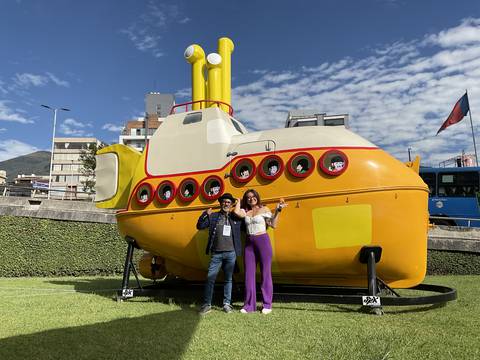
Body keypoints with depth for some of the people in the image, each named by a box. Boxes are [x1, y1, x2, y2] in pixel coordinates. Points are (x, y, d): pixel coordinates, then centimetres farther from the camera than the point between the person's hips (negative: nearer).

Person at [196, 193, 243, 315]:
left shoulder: (236, 218, 9)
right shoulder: (213, 216, 8)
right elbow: (199, 226, 4)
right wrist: (205, 214, -11)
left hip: (231, 253, 1)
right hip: (216, 253, 0)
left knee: (228, 279, 9)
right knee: (210, 279, -1)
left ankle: (227, 304, 18)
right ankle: (207, 305, 7)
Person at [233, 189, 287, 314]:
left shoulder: (264, 209, 3)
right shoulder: (245, 211, 12)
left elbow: (273, 224, -2)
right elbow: (236, 212, -10)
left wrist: (278, 210, -9)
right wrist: (239, 201, 7)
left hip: (263, 241, -4)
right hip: (249, 243, 4)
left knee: (265, 273, 1)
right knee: (249, 274, 5)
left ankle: (267, 305, 10)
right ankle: (249, 305, 14)